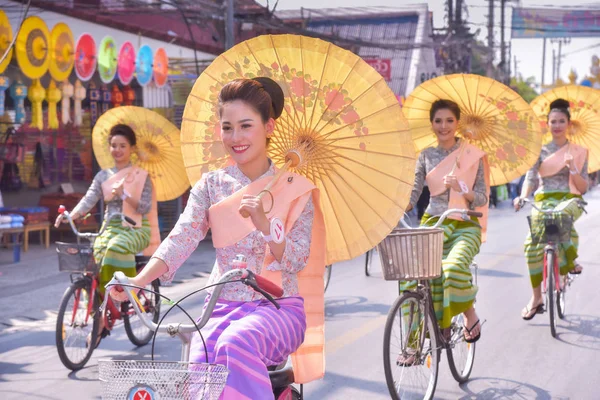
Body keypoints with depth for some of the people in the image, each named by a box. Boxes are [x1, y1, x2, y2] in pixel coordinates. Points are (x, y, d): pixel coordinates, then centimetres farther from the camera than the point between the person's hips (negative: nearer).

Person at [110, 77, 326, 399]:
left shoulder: (295, 188, 0)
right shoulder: (210, 186, 6)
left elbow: (297, 261, -9)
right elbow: (181, 240, -9)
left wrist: (264, 224, -28)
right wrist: (137, 281, -27)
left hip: (278, 307, -2)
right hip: (222, 307, 2)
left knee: (236, 343, -34)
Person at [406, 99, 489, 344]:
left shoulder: (473, 155, 2)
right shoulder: (426, 156, 10)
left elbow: (482, 199, 0)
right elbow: (413, 193, 3)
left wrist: (461, 189, -20)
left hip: (465, 226, -3)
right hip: (433, 223, 3)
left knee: (454, 267, -32)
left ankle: (470, 315, -6)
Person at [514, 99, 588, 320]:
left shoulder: (578, 152, 9)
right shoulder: (541, 150, 10)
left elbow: (583, 188, 4)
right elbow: (530, 178, 1)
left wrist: (572, 169, -15)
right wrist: (523, 196, -19)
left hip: (569, 200, -1)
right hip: (543, 200, 1)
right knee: (532, 244, -20)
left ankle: (569, 260, -14)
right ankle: (536, 298, -8)